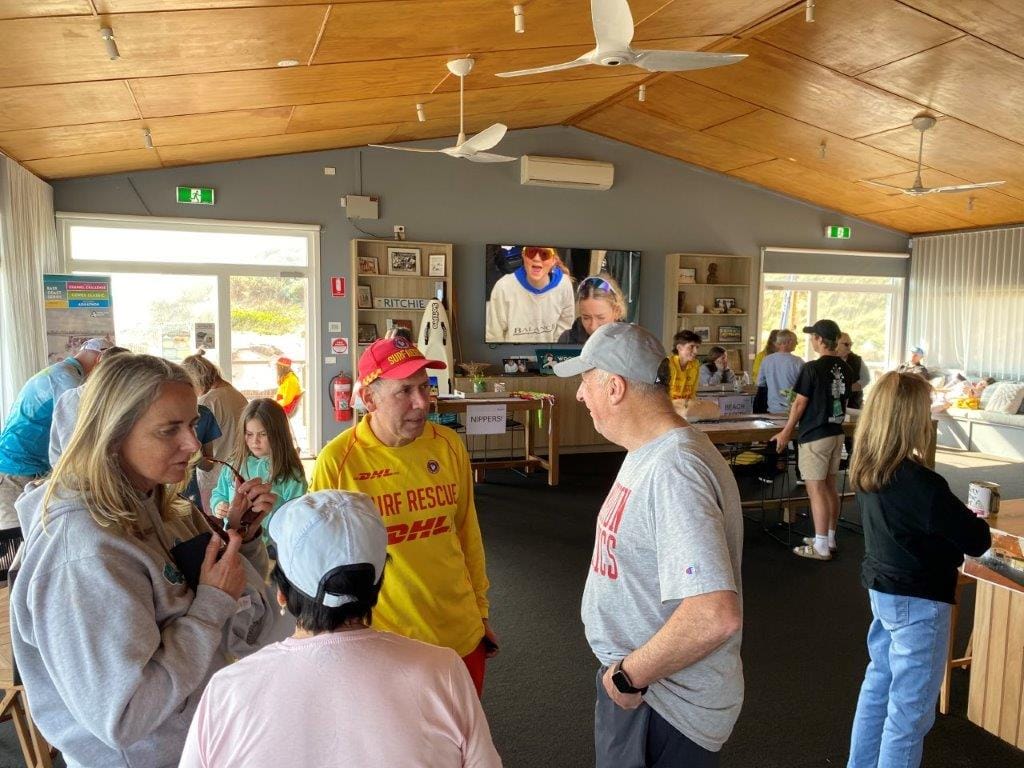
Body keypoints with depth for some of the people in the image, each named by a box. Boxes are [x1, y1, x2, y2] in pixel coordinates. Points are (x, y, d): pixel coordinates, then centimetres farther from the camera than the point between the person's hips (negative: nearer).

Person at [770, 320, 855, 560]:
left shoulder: (812, 368, -16)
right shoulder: (845, 369, 5)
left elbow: (800, 403, -13)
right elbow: (842, 398, 15)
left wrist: (786, 432, -3)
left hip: (814, 436, -8)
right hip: (837, 433, 8)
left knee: (816, 489, -2)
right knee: (829, 486, 15)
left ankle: (821, 547, 3)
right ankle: (829, 539, 25)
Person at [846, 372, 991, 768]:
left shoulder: (866, 471, -3)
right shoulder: (920, 483, -28)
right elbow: (977, 541, -20)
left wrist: (956, 515, 1)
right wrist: (976, 521, 1)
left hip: (881, 590, 8)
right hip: (918, 602, -8)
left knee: (878, 683, 23)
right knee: (911, 707, 8)